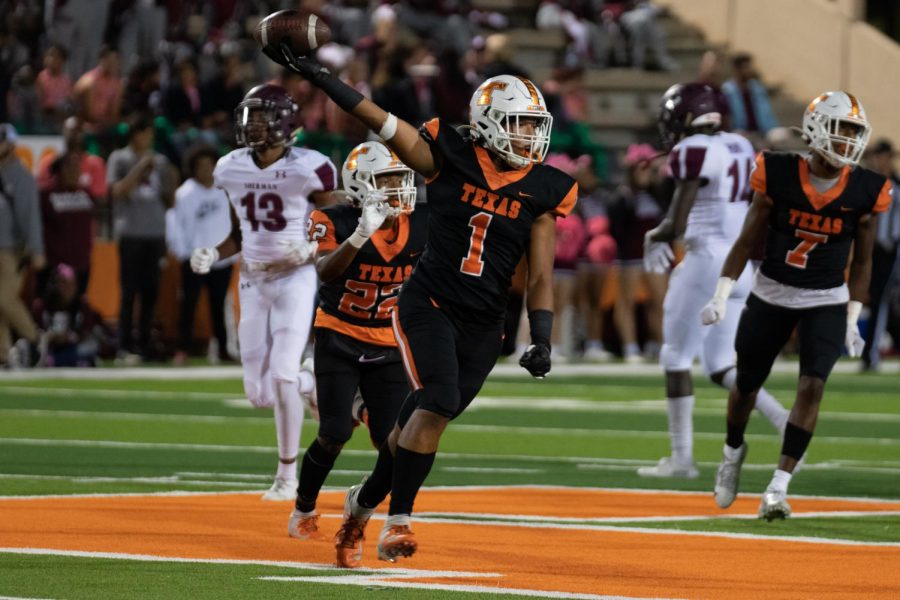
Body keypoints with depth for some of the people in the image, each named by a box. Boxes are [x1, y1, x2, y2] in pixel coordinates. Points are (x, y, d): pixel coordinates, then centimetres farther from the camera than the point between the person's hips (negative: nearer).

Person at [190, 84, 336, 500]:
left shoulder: (307, 170, -13)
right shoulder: (232, 170, 3)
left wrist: (309, 250, -24)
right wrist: (213, 255, -4)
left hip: (295, 281, -5)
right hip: (253, 282, 5)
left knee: (281, 375, -16)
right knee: (259, 394, 2)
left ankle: (288, 475, -1)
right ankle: (312, 385, 36)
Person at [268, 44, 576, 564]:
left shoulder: (543, 191, 1)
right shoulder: (450, 160, -5)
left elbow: (541, 276, 4)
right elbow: (379, 120, -9)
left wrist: (541, 340, -6)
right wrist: (312, 71, -16)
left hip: (483, 326, 3)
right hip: (429, 306, -3)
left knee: (421, 421, 8)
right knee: (437, 404, -22)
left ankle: (366, 500, 33)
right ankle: (399, 520, -12)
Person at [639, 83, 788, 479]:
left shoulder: (692, 153, -12)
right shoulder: (739, 149, 13)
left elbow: (677, 225, -16)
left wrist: (653, 236, 7)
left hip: (707, 261, -8)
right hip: (743, 264, 8)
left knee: (677, 357, 5)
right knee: (719, 367, 13)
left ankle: (682, 458, 6)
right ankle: (783, 419, -7)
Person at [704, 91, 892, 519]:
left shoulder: (864, 191, -7)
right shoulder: (778, 175, -12)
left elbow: (862, 261, 4)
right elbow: (747, 240, -3)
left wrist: (853, 319, 1)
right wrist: (721, 296, -7)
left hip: (826, 303, 0)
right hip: (771, 296, 0)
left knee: (812, 386, -17)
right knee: (746, 385, 12)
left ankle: (778, 488, -15)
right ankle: (733, 452, 43)